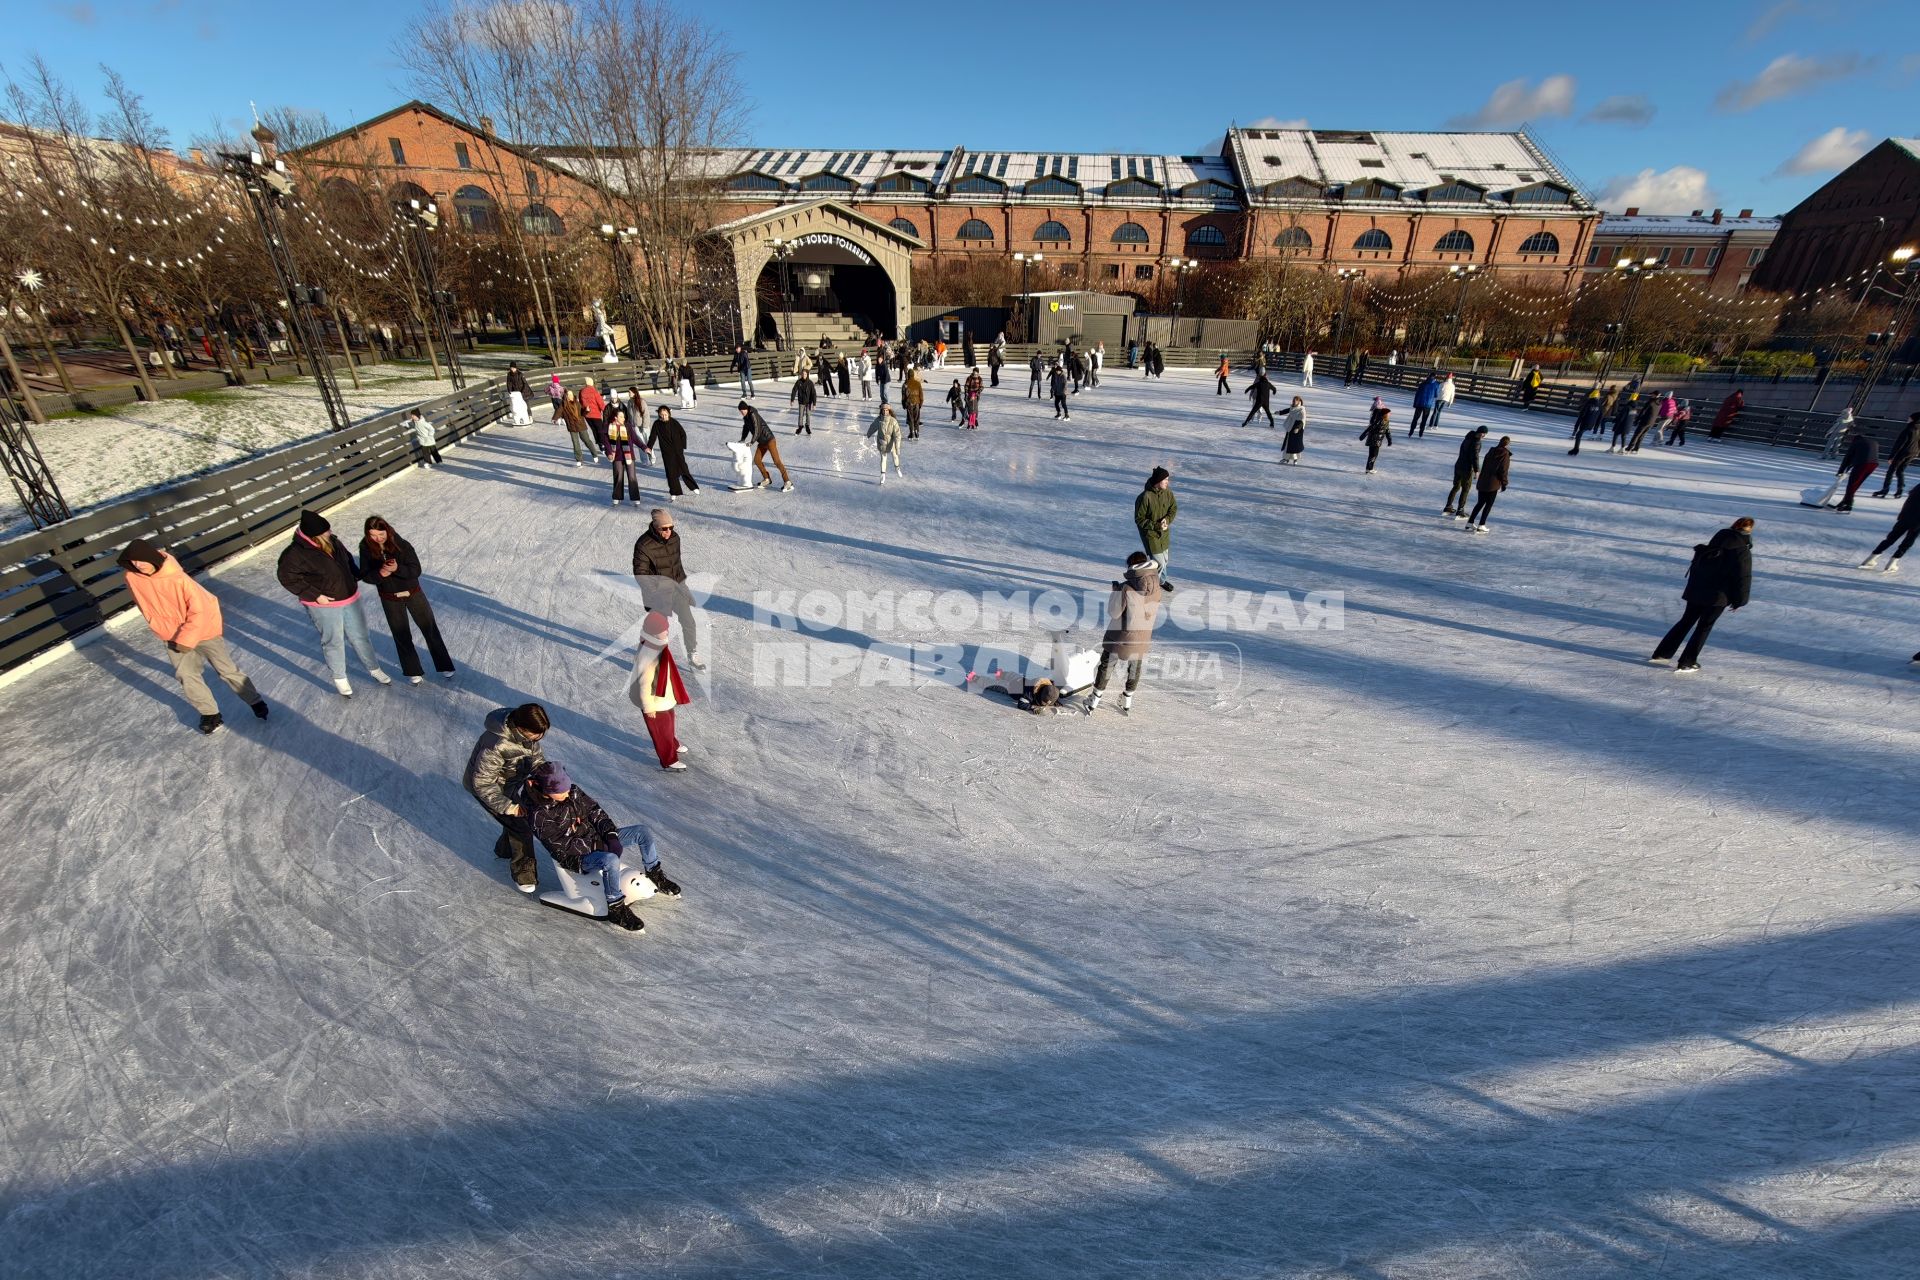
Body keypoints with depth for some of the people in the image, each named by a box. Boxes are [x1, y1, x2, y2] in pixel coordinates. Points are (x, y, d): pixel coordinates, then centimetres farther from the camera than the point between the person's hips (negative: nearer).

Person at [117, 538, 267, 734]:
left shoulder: (177, 578, -27)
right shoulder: (132, 579, -11)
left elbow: (199, 611, -21)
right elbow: (148, 609, 4)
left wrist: (186, 640, -18)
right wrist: (169, 635, 4)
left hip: (204, 629, -5)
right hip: (174, 636, 5)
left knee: (226, 670, 3)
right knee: (185, 675, 5)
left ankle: (256, 701, 19)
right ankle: (210, 713, 19)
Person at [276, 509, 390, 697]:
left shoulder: (331, 541, -5)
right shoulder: (296, 553, -22)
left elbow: (347, 557, 13)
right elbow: (286, 576, -16)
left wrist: (357, 575, 3)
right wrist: (314, 595, -17)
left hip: (350, 598, 5)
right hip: (324, 606, -5)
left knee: (360, 637, 18)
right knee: (334, 642, 11)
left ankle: (374, 669, 34)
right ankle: (339, 678, 30)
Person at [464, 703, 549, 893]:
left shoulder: (527, 734, -18)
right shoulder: (496, 745, -41)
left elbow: (536, 759, -2)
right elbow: (483, 783, -32)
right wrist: (508, 807, -27)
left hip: (509, 784, 7)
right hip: (487, 787, -7)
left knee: (517, 819, 22)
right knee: (520, 827, -7)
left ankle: (504, 851, 52)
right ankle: (525, 876, 11)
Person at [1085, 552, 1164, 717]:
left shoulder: (1126, 588, -26)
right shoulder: (1157, 587, -11)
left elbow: (1114, 613, -16)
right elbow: (1155, 609, 5)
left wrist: (1115, 591, -5)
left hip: (1120, 637, -4)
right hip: (1142, 638, 4)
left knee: (1106, 668, 15)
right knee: (1135, 670, 25)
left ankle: (1094, 703, 25)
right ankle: (1127, 703, 39)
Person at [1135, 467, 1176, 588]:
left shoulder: (1167, 492, -8)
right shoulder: (1144, 497, -26)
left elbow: (1174, 508, 4)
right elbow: (1139, 519, -19)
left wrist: (1167, 519, -16)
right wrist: (1156, 526, -25)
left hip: (1164, 533, 7)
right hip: (1150, 534, -7)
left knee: (1164, 559, 23)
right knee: (1159, 563, -5)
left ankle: (1161, 581, 47)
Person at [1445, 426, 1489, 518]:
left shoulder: (1468, 438, 8)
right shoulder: (1476, 442, -18)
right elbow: (1475, 456, -22)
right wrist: (1477, 470, -18)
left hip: (1458, 466, 8)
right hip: (1467, 469, -8)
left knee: (1456, 487, 18)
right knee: (1465, 490, 1)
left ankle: (1448, 508, 22)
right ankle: (1460, 512, 3)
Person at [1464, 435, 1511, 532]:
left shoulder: (1491, 451, 9)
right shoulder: (1505, 454, -9)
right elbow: (1503, 471, -11)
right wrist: (1504, 484, -2)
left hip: (1482, 482, 6)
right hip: (1493, 484, -6)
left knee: (1480, 503, 15)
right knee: (1489, 504, 3)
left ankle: (1470, 523, 14)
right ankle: (1481, 526, 1)